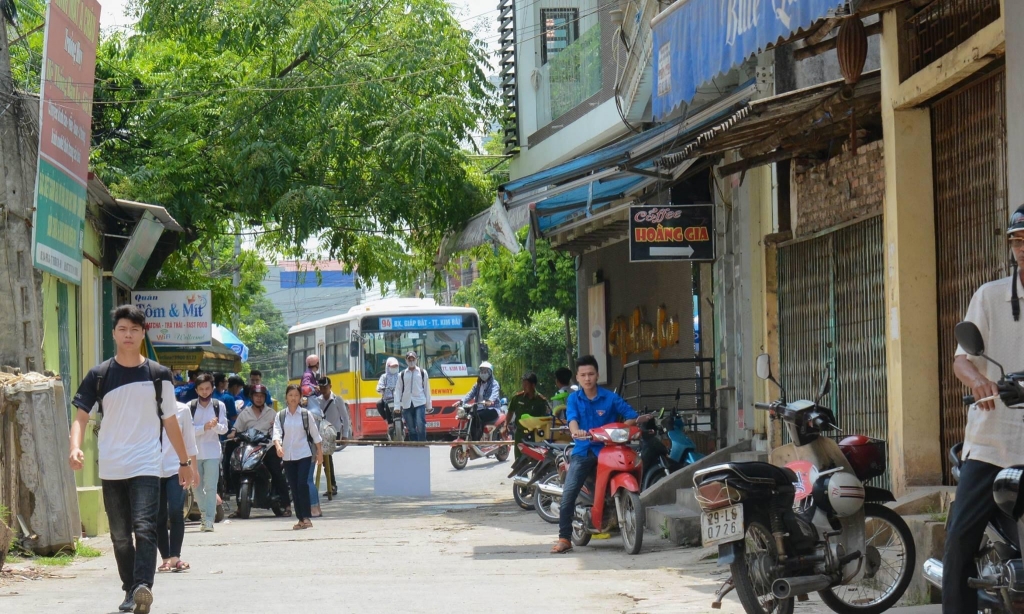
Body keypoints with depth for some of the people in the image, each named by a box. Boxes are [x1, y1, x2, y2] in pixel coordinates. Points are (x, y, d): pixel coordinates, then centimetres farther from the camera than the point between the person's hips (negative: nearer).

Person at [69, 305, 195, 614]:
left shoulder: (159, 375, 4)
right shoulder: (99, 375, 3)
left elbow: (170, 420, 12)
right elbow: (81, 415, -2)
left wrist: (184, 461, 16)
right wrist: (75, 448, -21)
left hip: (146, 466, -2)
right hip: (111, 469, 2)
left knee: (144, 527, -18)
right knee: (120, 535, 10)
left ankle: (143, 587, -29)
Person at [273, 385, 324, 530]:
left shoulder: (305, 414, 2)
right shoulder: (280, 416, 5)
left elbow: (315, 434, 7)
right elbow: (276, 433, -7)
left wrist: (320, 452, 7)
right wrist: (278, 446, -26)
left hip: (304, 454, -3)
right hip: (288, 456, 3)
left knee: (302, 484, -15)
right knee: (294, 487, 4)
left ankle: (306, 517, -13)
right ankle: (300, 518, 9)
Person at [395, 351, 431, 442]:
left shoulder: (422, 373, 9)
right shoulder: (402, 375, 10)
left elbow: (427, 389, 10)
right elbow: (398, 391, 7)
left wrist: (429, 405, 8)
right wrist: (397, 406, -2)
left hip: (420, 403, -2)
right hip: (407, 405, 2)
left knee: (420, 426, -16)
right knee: (411, 429, 4)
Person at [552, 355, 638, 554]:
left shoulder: (610, 398, 3)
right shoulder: (574, 398, 8)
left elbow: (632, 417, -1)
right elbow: (572, 419, -10)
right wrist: (576, 431, -33)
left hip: (607, 450, -1)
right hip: (583, 451, 1)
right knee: (568, 495, -10)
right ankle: (564, 538, -6)